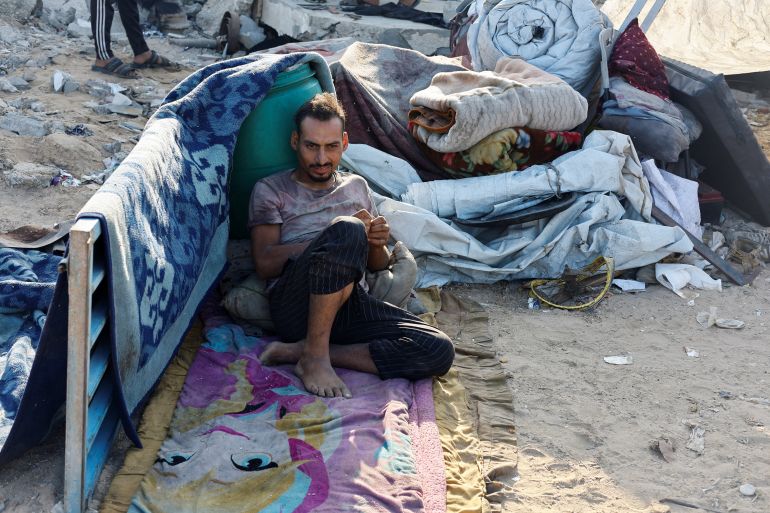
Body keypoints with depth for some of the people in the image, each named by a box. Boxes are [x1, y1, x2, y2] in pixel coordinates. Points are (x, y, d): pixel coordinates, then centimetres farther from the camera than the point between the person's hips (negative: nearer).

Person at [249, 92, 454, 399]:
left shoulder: (357, 186, 26)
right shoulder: (270, 190, 13)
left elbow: (378, 265, 27)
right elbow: (265, 264, -1)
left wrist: (377, 244, 0)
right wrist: (338, 237, -10)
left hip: (349, 304, 5)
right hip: (294, 302, -5)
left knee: (439, 350, -21)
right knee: (346, 229, -34)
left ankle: (299, 350, -20)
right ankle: (315, 354, -25)